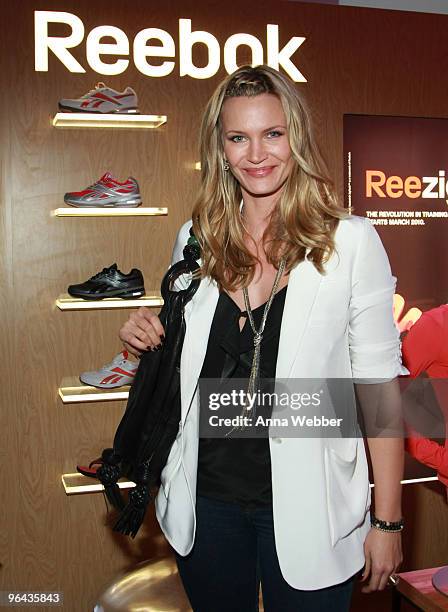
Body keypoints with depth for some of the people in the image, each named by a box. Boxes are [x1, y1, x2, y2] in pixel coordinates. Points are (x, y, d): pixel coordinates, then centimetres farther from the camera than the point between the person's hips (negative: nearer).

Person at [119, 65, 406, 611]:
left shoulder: (351, 242, -10)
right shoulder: (195, 241, 2)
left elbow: (379, 385, -9)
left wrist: (388, 520, -8)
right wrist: (148, 340, -7)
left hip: (305, 506, -3)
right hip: (204, 500, 4)